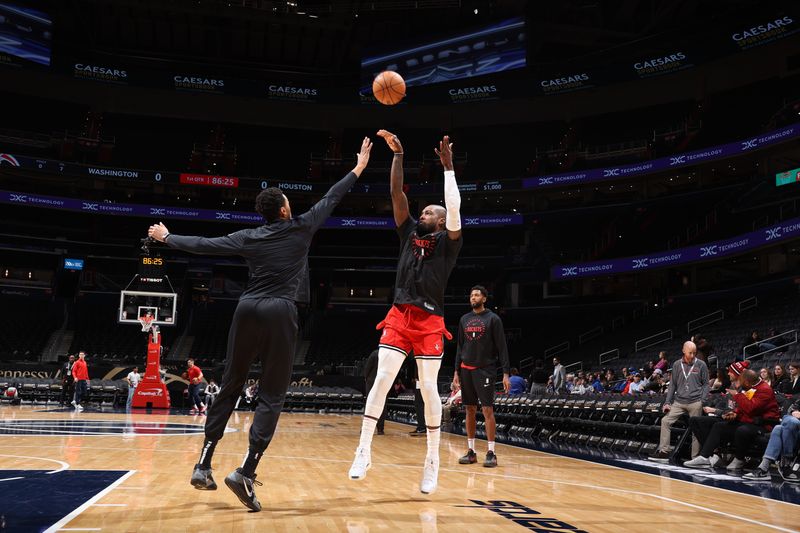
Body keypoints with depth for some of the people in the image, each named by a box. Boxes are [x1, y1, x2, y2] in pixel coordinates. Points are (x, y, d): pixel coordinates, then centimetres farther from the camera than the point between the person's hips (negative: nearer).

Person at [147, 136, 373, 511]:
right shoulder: (301, 228, 4)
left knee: (230, 387, 13)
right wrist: (359, 168, 27)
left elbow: (203, 245, 13)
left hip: (248, 310, 4)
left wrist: (166, 238, 30)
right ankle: (245, 472, -12)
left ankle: (203, 465, 13)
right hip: (279, 313, -4)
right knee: (271, 396, -1)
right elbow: (331, 199, 14)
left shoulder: (248, 238, 10)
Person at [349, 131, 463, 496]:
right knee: (382, 379, -6)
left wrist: (448, 167, -12)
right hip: (399, 316, 3)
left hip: (430, 322, -3)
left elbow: (454, 209, -14)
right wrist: (398, 155, 2)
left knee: (428, 387, -2)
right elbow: (396, 193, 8)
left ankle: (433, 460, 10)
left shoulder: (447, 242, 4)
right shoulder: (409, 232, 14)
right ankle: (363, 451, -1)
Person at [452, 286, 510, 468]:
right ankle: (471, 451, 14)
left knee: (487, 409, -7)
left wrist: (506, 373, -12)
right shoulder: (464, 320, 12)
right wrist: (456, 372, 10)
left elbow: (502, 347, -5)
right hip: (466, 370, 5)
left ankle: (491, 453, -2)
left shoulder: (493, 319, -3)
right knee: (470, 410, 8)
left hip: (485, 370, -5)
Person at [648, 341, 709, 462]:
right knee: (665, 421, -8)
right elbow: (673, 384, 11)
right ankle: (663, 451, -2)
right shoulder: (677, 365, 7)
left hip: (695, 402, -3)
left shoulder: (701, 365, 1)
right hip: (679, 401, 3)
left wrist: (702, 401, -6)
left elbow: (705, 384, 5)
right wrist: (667, 402, 5)